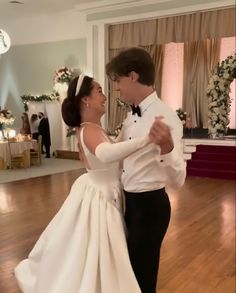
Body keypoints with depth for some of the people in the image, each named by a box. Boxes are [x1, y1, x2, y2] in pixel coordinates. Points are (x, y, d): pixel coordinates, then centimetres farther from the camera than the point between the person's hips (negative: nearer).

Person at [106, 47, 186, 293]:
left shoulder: (165, 117, -22)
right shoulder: (131, 116, 4)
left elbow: (177, 180, -29)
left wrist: (166, 147, -45)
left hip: (149, 205, -8)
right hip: (127, 201, 8)